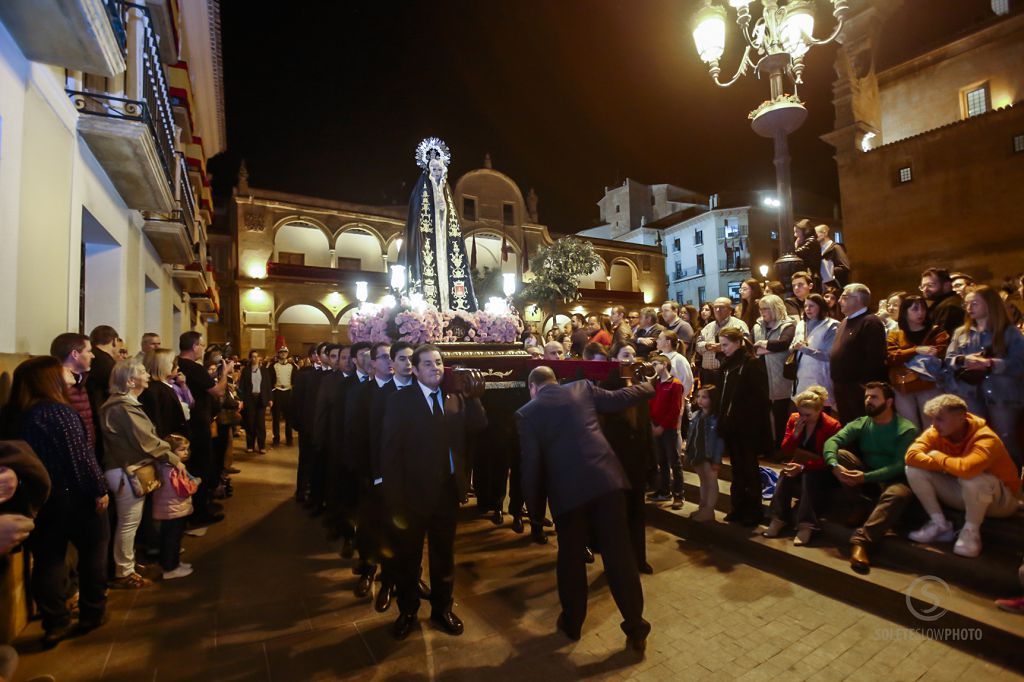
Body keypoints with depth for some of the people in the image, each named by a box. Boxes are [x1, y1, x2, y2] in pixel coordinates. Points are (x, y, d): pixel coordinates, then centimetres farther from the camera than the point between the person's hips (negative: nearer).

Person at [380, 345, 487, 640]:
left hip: (448, 489, 4)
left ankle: (442, 608, 42)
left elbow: (478, 427, -8)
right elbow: (390, 449, -13)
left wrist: (473, 398, -20)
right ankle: (407, 611, 40)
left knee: (444, 553, 20)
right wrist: (395, 495, -16)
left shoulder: (455, 398, 3)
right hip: (414, 491, -3)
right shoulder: (401, 399, -10)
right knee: (408, 555, 17)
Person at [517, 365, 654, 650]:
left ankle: (572, 623, 34)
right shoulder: (581, 388, 8)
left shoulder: (527, 413, 4)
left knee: (571, 557, 17)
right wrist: (648, 386, 33)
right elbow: (617, 399, 15)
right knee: (619, 553, 11)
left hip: (567, 489, -1)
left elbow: (531, 463, 1)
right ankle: (635, 626, 22)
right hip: (605, 478, 2)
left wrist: (534, 506, 10)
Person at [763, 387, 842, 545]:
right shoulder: (794, 419, -3)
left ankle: (806, 526, -39)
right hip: (800, 466, 4)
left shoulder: (832, 426, -16)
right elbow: (786, 450, -3)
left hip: (822, 472, -4)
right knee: (786, 474, -28)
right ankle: (778, 519, -29)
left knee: (809, 477, -36)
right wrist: (796, 432, -20)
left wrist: (804, 467, -31)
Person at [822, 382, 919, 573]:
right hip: (865, 479, 4)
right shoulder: (861, 423, 3)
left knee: (900, 493, -38)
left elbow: (900, 466, -19)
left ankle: (861, 541, -43)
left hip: (891, 481, -4)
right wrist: (835, 465, -34)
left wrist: (866, 477, -32)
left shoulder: (907, 429, -8)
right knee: (841, 454, -21)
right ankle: (859, 507, -17)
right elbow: (832, 441, -13)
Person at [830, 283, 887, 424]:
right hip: (842, 388, 9)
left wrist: (864, 386, -21)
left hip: (859, 389, -9)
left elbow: (874, 359, -22)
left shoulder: (870, 322, -14)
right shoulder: (845, 322, 17)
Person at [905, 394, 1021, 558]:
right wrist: (947, 465, -33)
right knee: (914, 470, -16)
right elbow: (911, 456, -26)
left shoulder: (985, 439, -29)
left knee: (972, 478, -39)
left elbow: (966, 468, -49)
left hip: (1000, 500, -5)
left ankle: (971, 531, -15)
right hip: (963, 494, 6)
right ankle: (940, 525, -4)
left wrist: (938, 457, -29)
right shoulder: (935, 432, -13)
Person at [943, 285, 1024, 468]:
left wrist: (990, 363, -22)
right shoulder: (960, 333, 13)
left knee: (1005, 442, 2)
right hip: (970, 395, 3)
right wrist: (964, 360, -15)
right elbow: (948, 360, 5)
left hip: (1002, 396, -3)